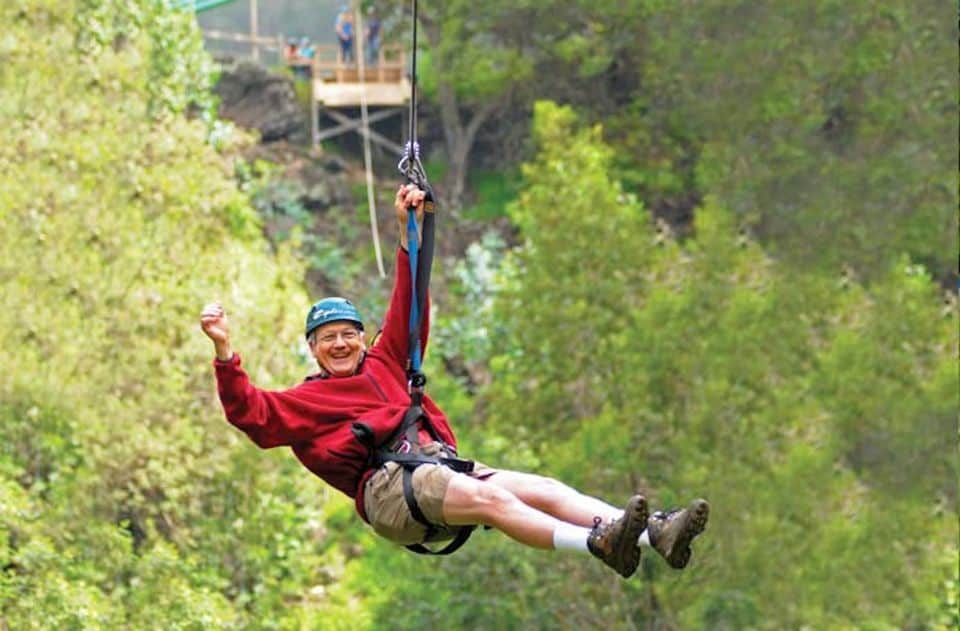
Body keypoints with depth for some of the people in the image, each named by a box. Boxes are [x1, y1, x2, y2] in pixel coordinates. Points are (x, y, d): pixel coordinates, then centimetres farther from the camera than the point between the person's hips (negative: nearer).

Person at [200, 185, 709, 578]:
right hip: (388, 487, -7)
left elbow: (407, 311, 30)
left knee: (544, 490, -15)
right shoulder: (305, 401, 17)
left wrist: (408, 233, 22)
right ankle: (599, 543, -55)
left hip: (438, 461, 7)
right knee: (491, 499, -32)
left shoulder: (383, 363, 31)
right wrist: (224, 352, -13)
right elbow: (249, 412, 1)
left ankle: (656, 535, -32)